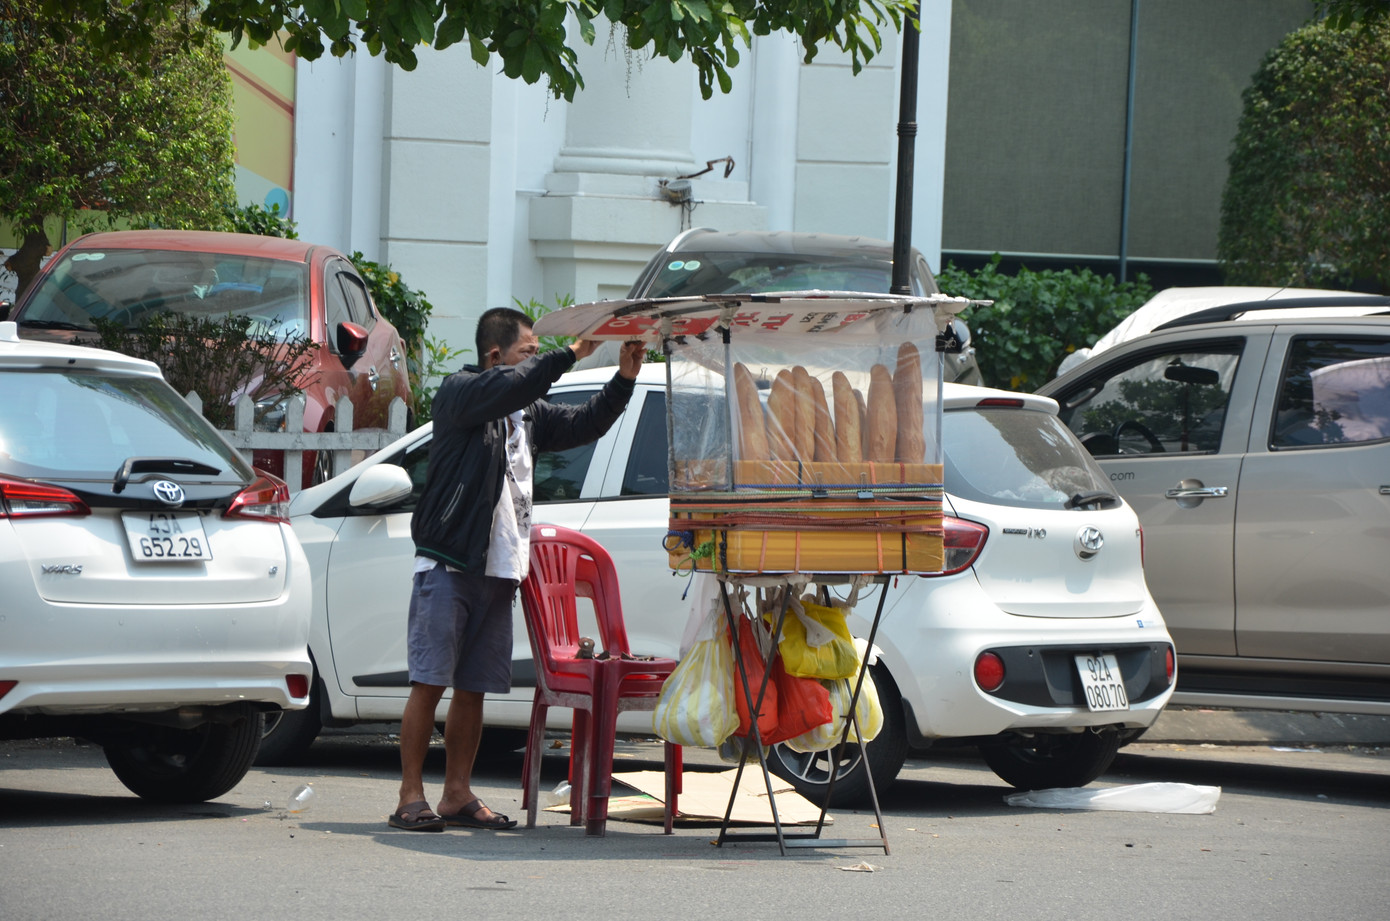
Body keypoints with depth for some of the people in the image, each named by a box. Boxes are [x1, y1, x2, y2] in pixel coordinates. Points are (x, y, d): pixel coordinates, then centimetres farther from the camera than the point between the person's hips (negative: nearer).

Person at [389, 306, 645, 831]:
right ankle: (411, 797, -6)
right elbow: (511, 387, -22)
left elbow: (584, 424, 21)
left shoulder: (528, 413, 19)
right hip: (448, 566, -7)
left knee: (473, 689, 7)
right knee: (429, 683, -7)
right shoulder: (459, 392, -4)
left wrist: (624, 379, 8)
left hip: (499, 571, 7)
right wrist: (571, 353, -20)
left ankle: (457, 795, 11)